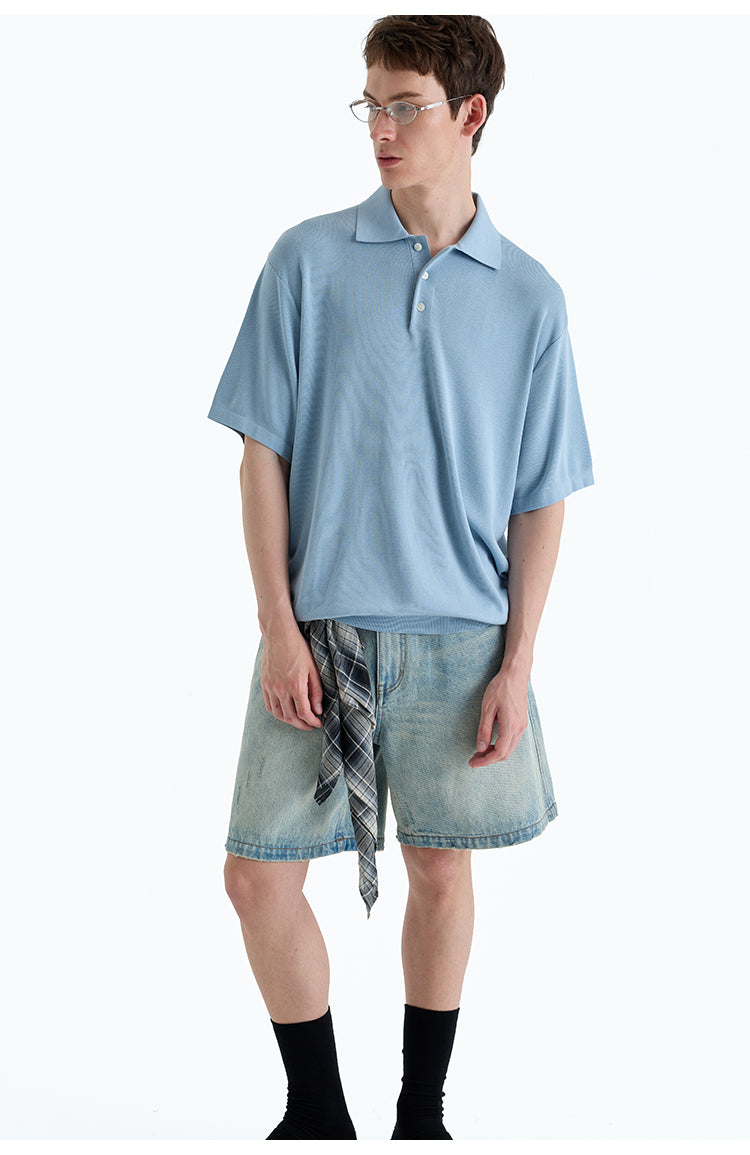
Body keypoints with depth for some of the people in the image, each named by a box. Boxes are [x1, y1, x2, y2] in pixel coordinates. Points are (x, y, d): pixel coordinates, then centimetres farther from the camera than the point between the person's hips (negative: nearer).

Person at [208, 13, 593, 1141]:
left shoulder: (528, 296, 1)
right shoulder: (310, 260, 0)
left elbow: (542, 499, 3)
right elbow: (263, 453, 0)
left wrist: (517, 663, -4)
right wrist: (278, 626, -7)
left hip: (460, 634, 0)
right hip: (322, 630, 0)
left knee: (441, 870, 10)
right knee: (259, 875, -1)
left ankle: (422, 1110, 30)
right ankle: (319, 1113, 21)